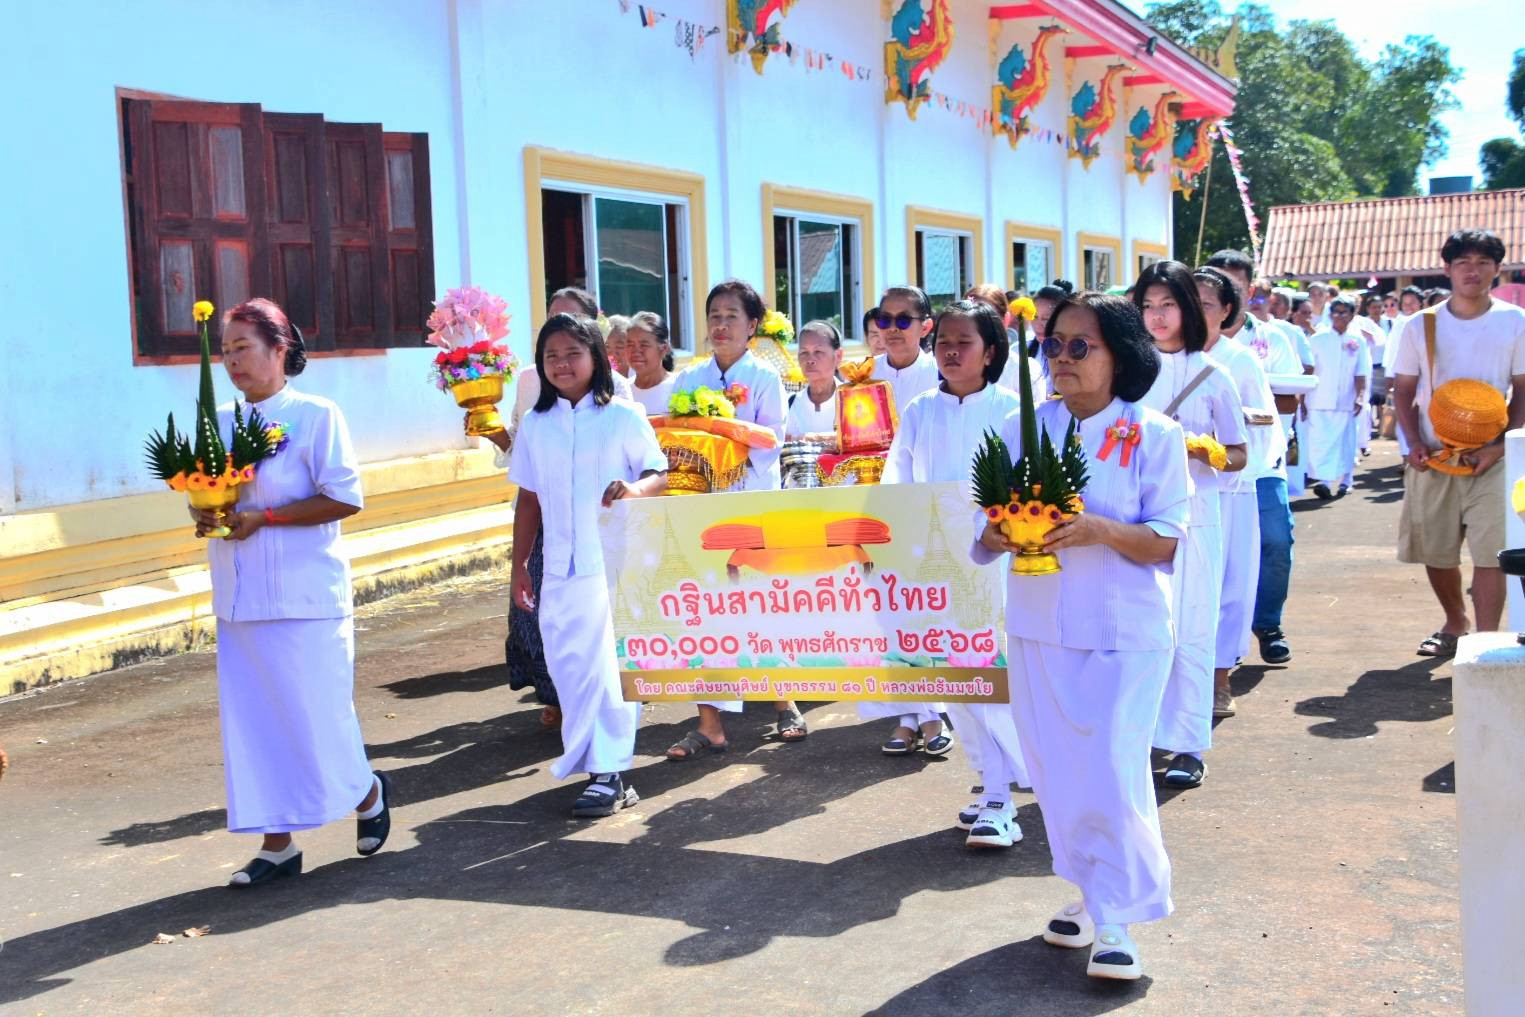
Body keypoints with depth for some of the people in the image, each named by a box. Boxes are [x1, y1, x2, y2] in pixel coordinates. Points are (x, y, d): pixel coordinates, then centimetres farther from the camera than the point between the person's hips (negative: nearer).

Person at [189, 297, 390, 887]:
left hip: (305, 596, -6)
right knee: (254, 722, 6)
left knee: (316, 716, -1)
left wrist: (263, 517, -17)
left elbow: (345, 498, -12)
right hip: (238, 597, 6)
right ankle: (277, 845, 17)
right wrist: (203, 517, -5)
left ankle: (368, 792, 27)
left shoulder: (315, 415, -6)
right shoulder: (220, 423, 11)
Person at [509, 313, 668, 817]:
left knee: (610, 666, -6)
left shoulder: (624, 415, -2)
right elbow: (529, 497, 14)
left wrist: (634, 489, -23)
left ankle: (610, 774, 1)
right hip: (559, 568, 4)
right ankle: (588, 760, 21)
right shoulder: (535, 424, 9)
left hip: (616, 564, -4)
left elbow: (659, 475, -1)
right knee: (567, 665, 6)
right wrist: (519, 565, 13)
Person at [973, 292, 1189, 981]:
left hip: (1124, 633, -4)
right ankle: (1085, 891, 29)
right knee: (1055, 769, 10)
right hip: (1038, 629, 4)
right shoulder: (1021, 430, 4)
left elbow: (1166, 540, -9)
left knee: (1112, 770, -7)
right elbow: (986, 531, 5)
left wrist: (1100, 530, -26)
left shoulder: (1154, 435, -5)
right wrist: (1000, 534, -18)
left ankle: (1116, 918, 7)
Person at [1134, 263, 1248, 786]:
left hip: (1193, 513, -2)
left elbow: (1238, 456, 5)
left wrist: (1199, 450, -14)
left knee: (1190, 630, 0)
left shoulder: (1212, 375, 3)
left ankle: (1187, 744, 6)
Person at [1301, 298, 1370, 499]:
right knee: (1319, 442, -10)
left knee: (1346, 442, 6)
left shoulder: (1358, 341, 5)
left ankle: (1345, 480, 18)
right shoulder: (1318, 339, 4)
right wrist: (1302, 400, 1)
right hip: (1319, 401, -1)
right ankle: (1323, 481, -13)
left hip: (1346, 402, 1)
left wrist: (1361, 397, -8)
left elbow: (1361, 374, 4)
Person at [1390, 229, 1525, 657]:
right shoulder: (1420, 325, 4)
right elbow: (1403, 390, 8)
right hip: (1433, 457, 2)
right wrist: (1415, 444, -5)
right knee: (1436, 551, 10)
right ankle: (1455, 624, 33)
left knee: (1489, 553, -10)